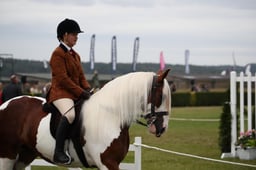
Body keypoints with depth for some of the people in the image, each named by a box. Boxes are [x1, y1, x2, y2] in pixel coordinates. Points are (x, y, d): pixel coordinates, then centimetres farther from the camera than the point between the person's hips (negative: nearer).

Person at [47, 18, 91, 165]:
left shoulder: (75, 55, 20)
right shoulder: (58, 54, -7)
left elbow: (81, 76, 20)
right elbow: (63, 78, -16)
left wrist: (88, 89, 0)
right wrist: (81, 92, -18)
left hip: (77, 93, 10)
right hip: (61, 92, -10)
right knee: (70, 114, -37)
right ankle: (59, 152, -34)